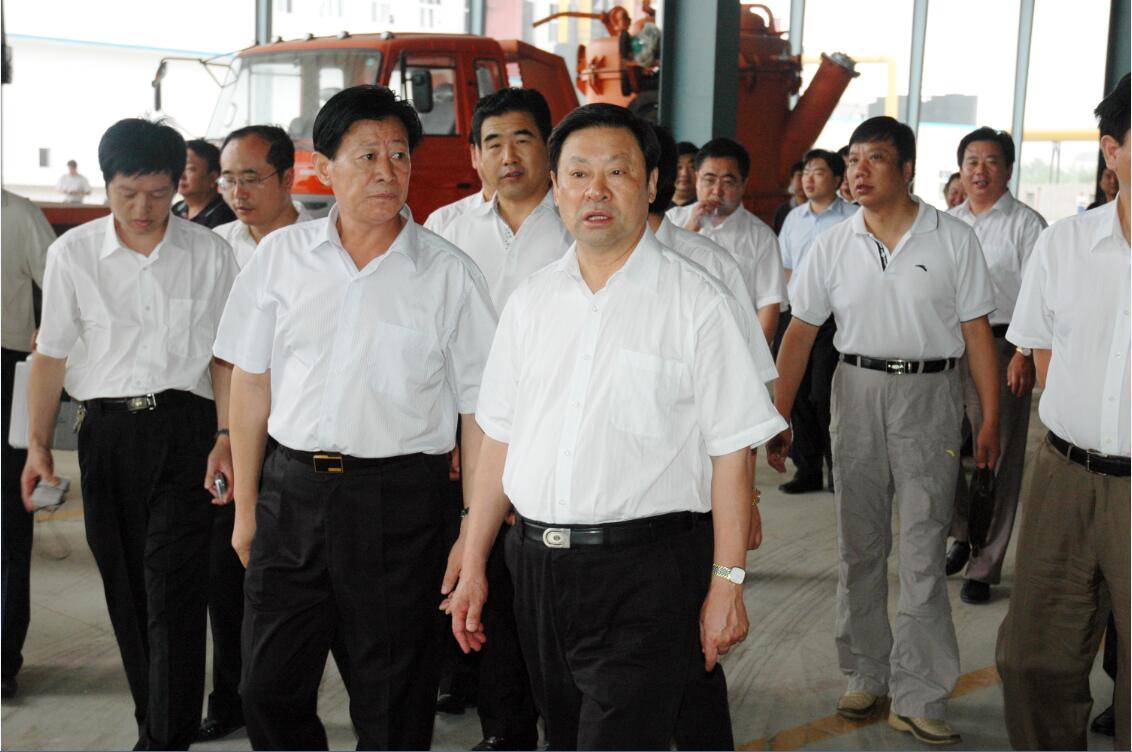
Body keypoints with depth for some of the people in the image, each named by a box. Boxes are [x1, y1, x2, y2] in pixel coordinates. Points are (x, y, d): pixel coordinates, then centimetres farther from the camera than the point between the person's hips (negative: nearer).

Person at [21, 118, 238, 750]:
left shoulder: (210, 254, 3)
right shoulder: (72, 253, 5)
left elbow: (226, 356, 5)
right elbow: (52, 355, 8)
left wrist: (225, 438, -4)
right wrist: (38, 445, 4)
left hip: (185, 426, -2)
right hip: (108, 431, 2)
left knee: (175, 585, -8)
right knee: (125, 585, 8)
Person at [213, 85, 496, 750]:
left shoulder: (449, 273, -2)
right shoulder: (281, 256, 6)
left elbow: (479, 410, -2)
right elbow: (251, 383, 10)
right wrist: (246, 507, 9)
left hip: (401, 498, -2)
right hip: (292, 489, 3)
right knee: (270, 693, 11)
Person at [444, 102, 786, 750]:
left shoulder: (696, 301, -5)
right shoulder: (531, 301, 9)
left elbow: (730, 451, -7)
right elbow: (500, 438, 12)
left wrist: (727, 582, -10)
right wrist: (473, 565, 12)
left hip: (645, 574, -5)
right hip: (538, 565, 5)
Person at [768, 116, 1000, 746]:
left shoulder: (954, 239, -3)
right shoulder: (833, 246, 3)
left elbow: (978, 332, -1)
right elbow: (800, 334, 5)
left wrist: (991, 422, -5)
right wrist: (778, 419, 2)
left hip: (929, 393, -3)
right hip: (857, 390, 3)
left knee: (924, 549, -3)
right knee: (859, 543, 11)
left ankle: (919, 698, 5)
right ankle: (868, 676, 25)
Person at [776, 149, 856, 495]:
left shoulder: (852, 218, -5)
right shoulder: (794, 218, 14)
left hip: (835, 317, -6)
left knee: (824, 395, -7)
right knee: (798, 394, 7)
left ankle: (838, 468, 8)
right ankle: (807, 469, 18)